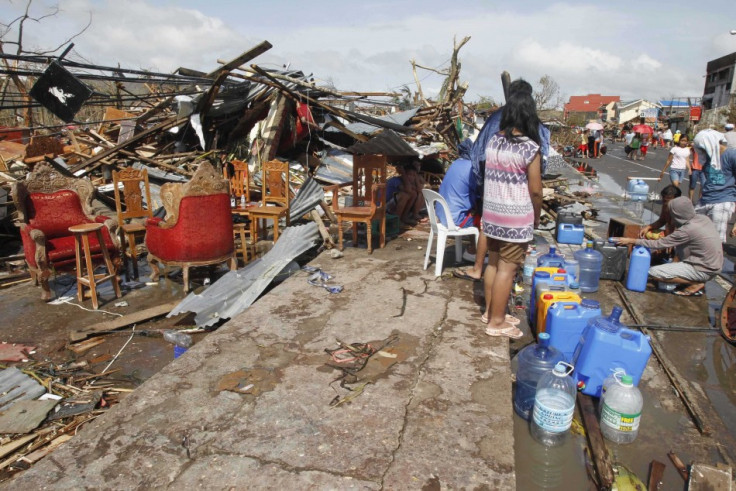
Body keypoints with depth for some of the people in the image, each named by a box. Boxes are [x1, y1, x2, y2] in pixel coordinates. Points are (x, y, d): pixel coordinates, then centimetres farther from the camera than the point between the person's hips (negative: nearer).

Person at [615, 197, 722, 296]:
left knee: (653, 272, -12)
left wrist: (632, 241, -12)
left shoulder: (687, 230, -23)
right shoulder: (703, 218, 0)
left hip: (703, 270, -8)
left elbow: (659, 244, -17)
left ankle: (696, 284, -2)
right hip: (714, 265, 9)